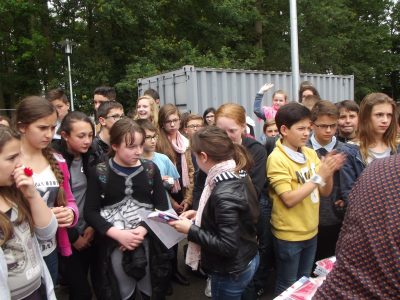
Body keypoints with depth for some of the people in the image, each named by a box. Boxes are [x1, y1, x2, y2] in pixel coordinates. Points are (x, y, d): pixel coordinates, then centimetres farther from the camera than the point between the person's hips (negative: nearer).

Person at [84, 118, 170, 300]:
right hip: (113, 245, -1)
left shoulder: (150, 169, 1)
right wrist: (118, 234, -17)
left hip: (148, 242, 2)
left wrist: (143, 230, -14)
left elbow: (163, 207, 0)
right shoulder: (99, 172, -3)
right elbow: (90, 212, -5)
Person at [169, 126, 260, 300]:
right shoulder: (238, 176, -4)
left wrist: (191, 230, -23)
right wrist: (199, 215, 2)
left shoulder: (224, 194, -32)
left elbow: (227, 247, -30)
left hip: (231, 272, -8)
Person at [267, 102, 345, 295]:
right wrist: (319, 176, -24)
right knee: (287, 287, 12)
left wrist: (329, 172, -15)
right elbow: (289, 199, -23)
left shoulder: (310, 153, 2)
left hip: (311, 231, 6)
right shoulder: (277, 159, -18)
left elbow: (325, 192, 4)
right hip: (288, 235, -6)